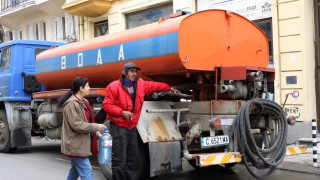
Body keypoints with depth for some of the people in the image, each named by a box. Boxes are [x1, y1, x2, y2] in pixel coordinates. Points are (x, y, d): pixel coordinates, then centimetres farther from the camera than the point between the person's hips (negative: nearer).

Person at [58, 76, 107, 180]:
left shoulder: (83, 102, 14)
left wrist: (95, 132, 10)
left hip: (81, 144, 10)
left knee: (75, 171, 19)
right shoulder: (71, 103, -18)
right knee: (86, 171, -11)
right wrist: (96, 127, -18)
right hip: (76, 145, -10)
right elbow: (76, 125, -22)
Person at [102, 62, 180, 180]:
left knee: (133, 160, 11)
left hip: (132, 127, 6)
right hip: (119, 127, -6)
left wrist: (169, 88, 35)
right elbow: (106, 105, -10)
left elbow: (154, 85, 25)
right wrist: (121, 112, -20)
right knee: (119, 160, -7)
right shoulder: (114, 87, -10)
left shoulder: (140, 84, 8)